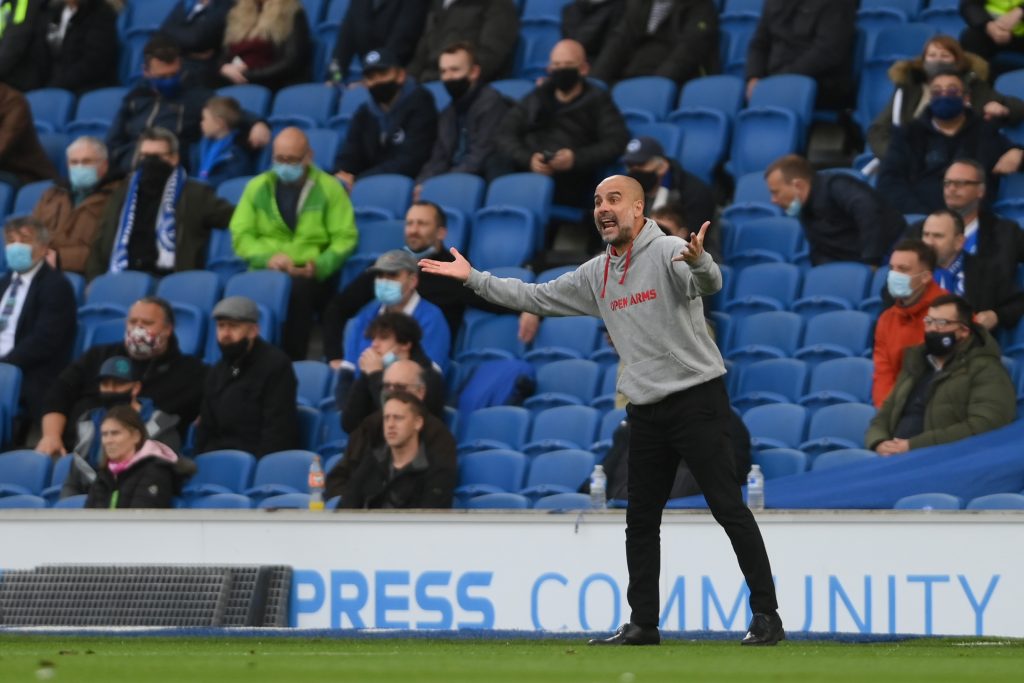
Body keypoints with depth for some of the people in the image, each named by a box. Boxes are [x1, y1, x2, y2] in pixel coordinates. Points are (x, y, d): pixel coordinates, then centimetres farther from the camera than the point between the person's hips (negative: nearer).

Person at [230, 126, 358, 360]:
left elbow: (344, 237, 1)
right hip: (265, 271, 2)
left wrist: (319, 266, -16)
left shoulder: (329, 188, 7)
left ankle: (293, 363, -30)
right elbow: (241, 235, 8)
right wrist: (268, 257, -12)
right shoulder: (257, 187, 14)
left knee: (299, 288, -37)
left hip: (311, 275, -2)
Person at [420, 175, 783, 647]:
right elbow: (535, 298, 20)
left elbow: (709, 283, -30)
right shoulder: (596, 275, 12)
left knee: (728, 508, -9)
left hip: (696, 398, -8)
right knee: (640, 519, 10)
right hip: (646, 409, 8)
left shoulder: (669, 253, -11)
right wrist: (473, 278, 17)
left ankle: (766, 616, -8)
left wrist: (699, 261, -54)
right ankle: (643, 623, 18)